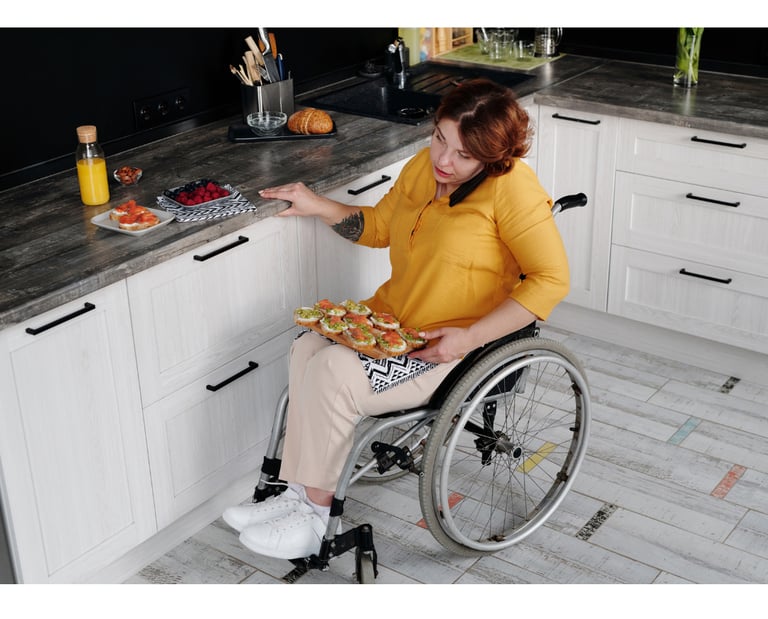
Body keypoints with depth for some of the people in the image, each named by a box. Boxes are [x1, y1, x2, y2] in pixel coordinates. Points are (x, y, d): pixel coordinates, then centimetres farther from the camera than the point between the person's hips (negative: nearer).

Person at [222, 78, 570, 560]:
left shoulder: (511, 186, -16)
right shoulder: (424, 165, 6)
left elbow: (552, 279, -20)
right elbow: (379, 226, 22)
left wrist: (471, 336, -24)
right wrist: (319, 207, 8)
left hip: (453, 347, -7)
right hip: (391, 321, 7)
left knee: (334, 374, -23)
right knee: (309, 348, -18)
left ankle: (313, 519, -6)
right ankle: (300, 495, -10)